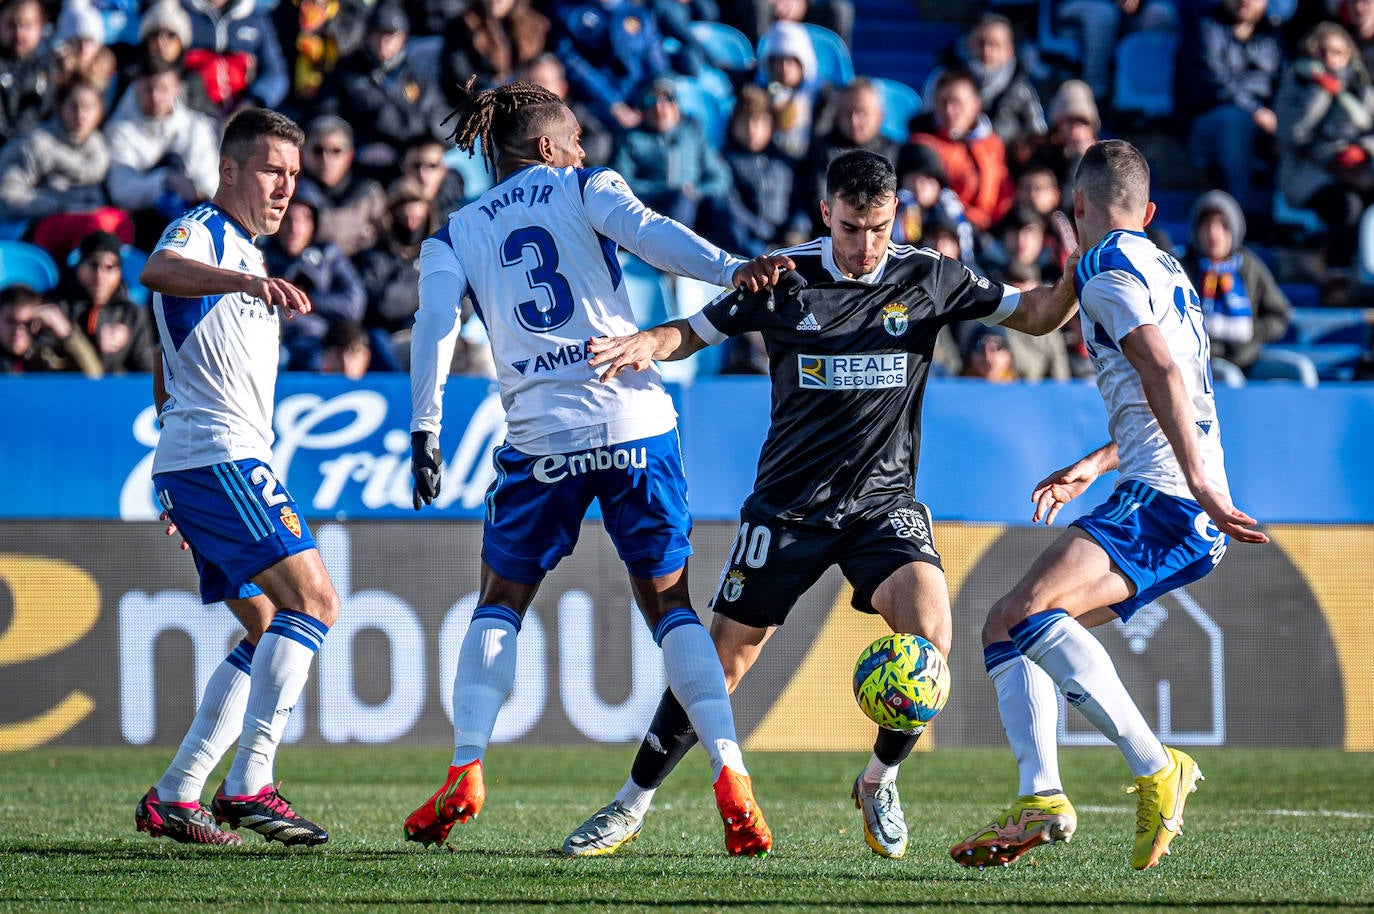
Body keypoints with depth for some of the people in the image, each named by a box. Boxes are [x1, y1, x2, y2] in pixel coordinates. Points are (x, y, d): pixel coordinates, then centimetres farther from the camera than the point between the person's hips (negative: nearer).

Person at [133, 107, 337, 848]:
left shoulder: (242, 256, 25)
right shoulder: (203, 231, -5)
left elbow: (167, 383, 33)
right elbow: (157, 270, -32)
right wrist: (248, 282, -50)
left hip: (195, 466, 10)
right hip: (219, 455, -10)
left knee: (271, 630, 11)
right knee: (313, 599, -17)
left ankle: (175, 796, 8)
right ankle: (249, 787, -22)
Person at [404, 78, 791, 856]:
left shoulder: (457, 235, 15)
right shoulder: (583, 189, 9)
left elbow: (435, 325, 0)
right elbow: (646, 232, -10)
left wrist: (425, 430, -4)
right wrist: (731, 271, -24)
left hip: (542, 440, 1)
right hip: (636, 423, -1)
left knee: (500, 603, 18)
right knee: (669, 602, 8)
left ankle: (466, 771, 3)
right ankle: (731, 775, -7)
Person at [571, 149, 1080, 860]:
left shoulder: (928, 279, -2)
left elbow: (1035, 314, 6)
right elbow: (694, 332, 6)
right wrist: (646, 344, -16)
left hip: (884, 501, 0)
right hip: (788, 503, 0)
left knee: (930, 628, -25)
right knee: (722, 659, -1)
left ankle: (879, 781, 0)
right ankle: (632, 806, 15)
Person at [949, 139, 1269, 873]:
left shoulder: (1106, 269, -5)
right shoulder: (1163, 269, 25)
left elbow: (1163, 371, -19)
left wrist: (1198, 479, -27)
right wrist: (1092, 467, 37)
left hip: (1162, 497, -10)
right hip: (1182, 509, 10)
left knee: (1030, 609, -27)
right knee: (1005, 627, 8)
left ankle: (1155, 768, -27)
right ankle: (1041, 799, -5)